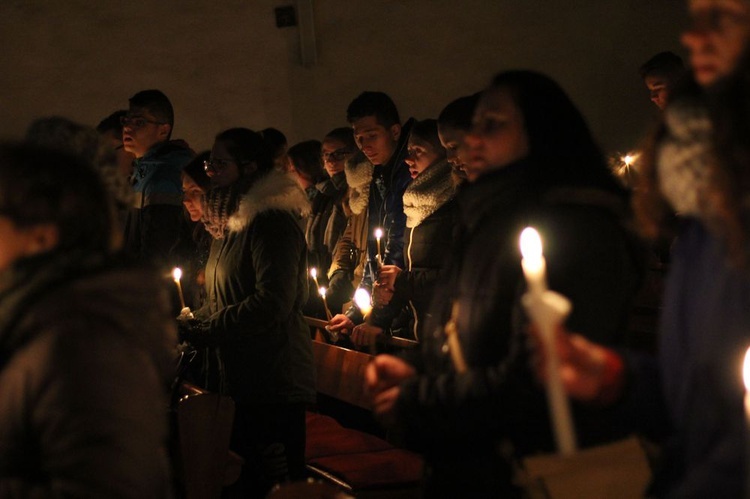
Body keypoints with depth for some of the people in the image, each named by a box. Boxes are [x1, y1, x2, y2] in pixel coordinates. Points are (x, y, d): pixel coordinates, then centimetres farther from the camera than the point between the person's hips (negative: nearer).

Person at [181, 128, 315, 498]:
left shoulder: (273, 223, -15)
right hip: (236, 378, 10)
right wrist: (189, 323, 4)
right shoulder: (231, 223, 15)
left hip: (274, 386, -10)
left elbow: (272, 304, -23)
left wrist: (204, 332, -16)